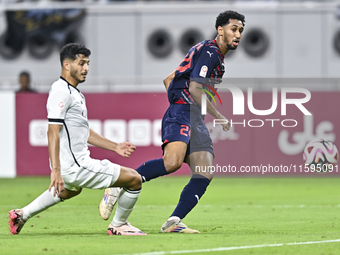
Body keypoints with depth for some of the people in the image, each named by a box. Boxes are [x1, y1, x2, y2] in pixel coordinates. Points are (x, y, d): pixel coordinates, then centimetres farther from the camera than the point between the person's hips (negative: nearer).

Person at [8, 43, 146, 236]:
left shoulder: (75, 94, 17)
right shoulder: (61, 92, -15)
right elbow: (53, 132, -22)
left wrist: (115, 147, 21)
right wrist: (55, 170, -29)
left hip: (78, 161, 11)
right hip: (75, 166, -11)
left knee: (70, 190, 43)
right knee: (134, 180, -8)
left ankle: (22, 214, 41)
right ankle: (118, 225, 11)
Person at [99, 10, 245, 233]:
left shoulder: (218, 57, 26)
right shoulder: (210, 52, -5)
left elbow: (168, 80, 30)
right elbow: (194, 88, -16)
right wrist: (218, 116, -11)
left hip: (196, 121, 10)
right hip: (181, 113, -10)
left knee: (205, 174, -7)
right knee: (172, 161, -31)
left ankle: (173, 222, -12)